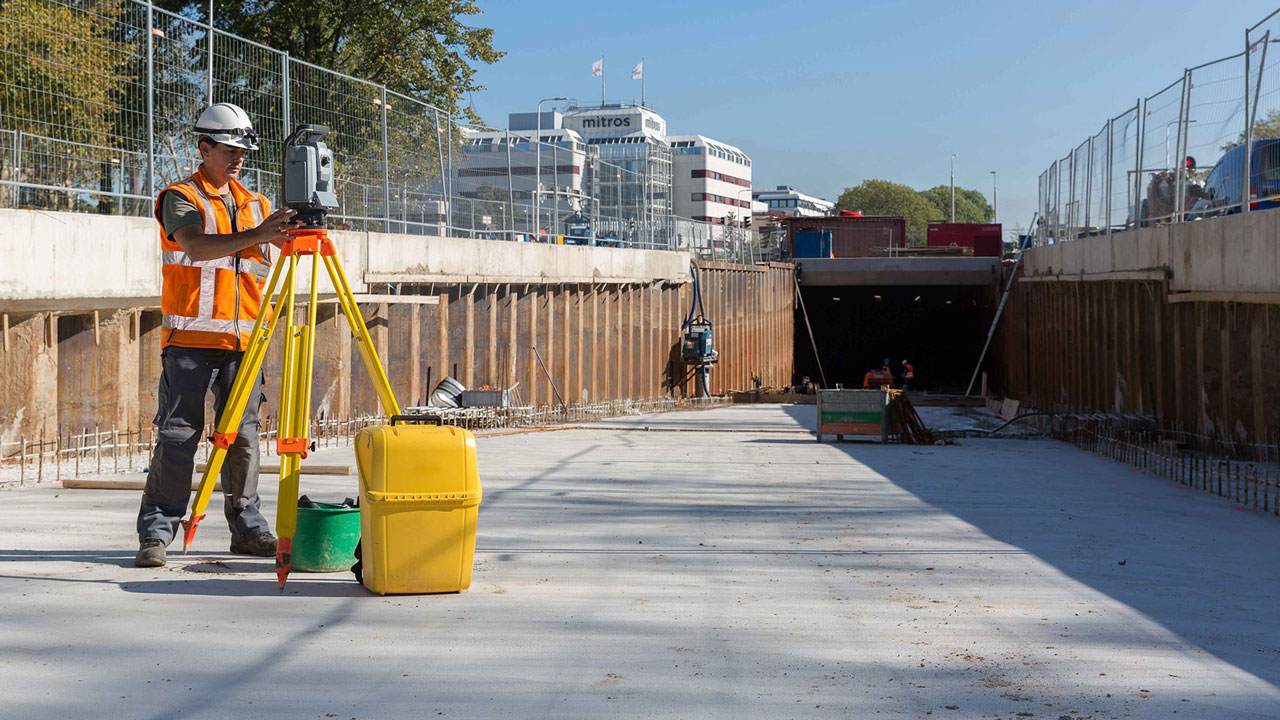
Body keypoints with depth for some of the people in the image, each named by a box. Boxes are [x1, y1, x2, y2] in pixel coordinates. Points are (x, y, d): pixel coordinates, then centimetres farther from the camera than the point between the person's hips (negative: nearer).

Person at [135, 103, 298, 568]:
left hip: (243, 338, 5)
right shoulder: (180, 198, -2)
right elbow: (197, 247, -21)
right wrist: (255, 235, -34)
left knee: (244, 434, 5)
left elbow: (263, 263, 13)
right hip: (191, 338, -5)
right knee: (177, 434, -5)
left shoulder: (254, 204, 17)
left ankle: (248, 528, 12)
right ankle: (156, 533, 0)